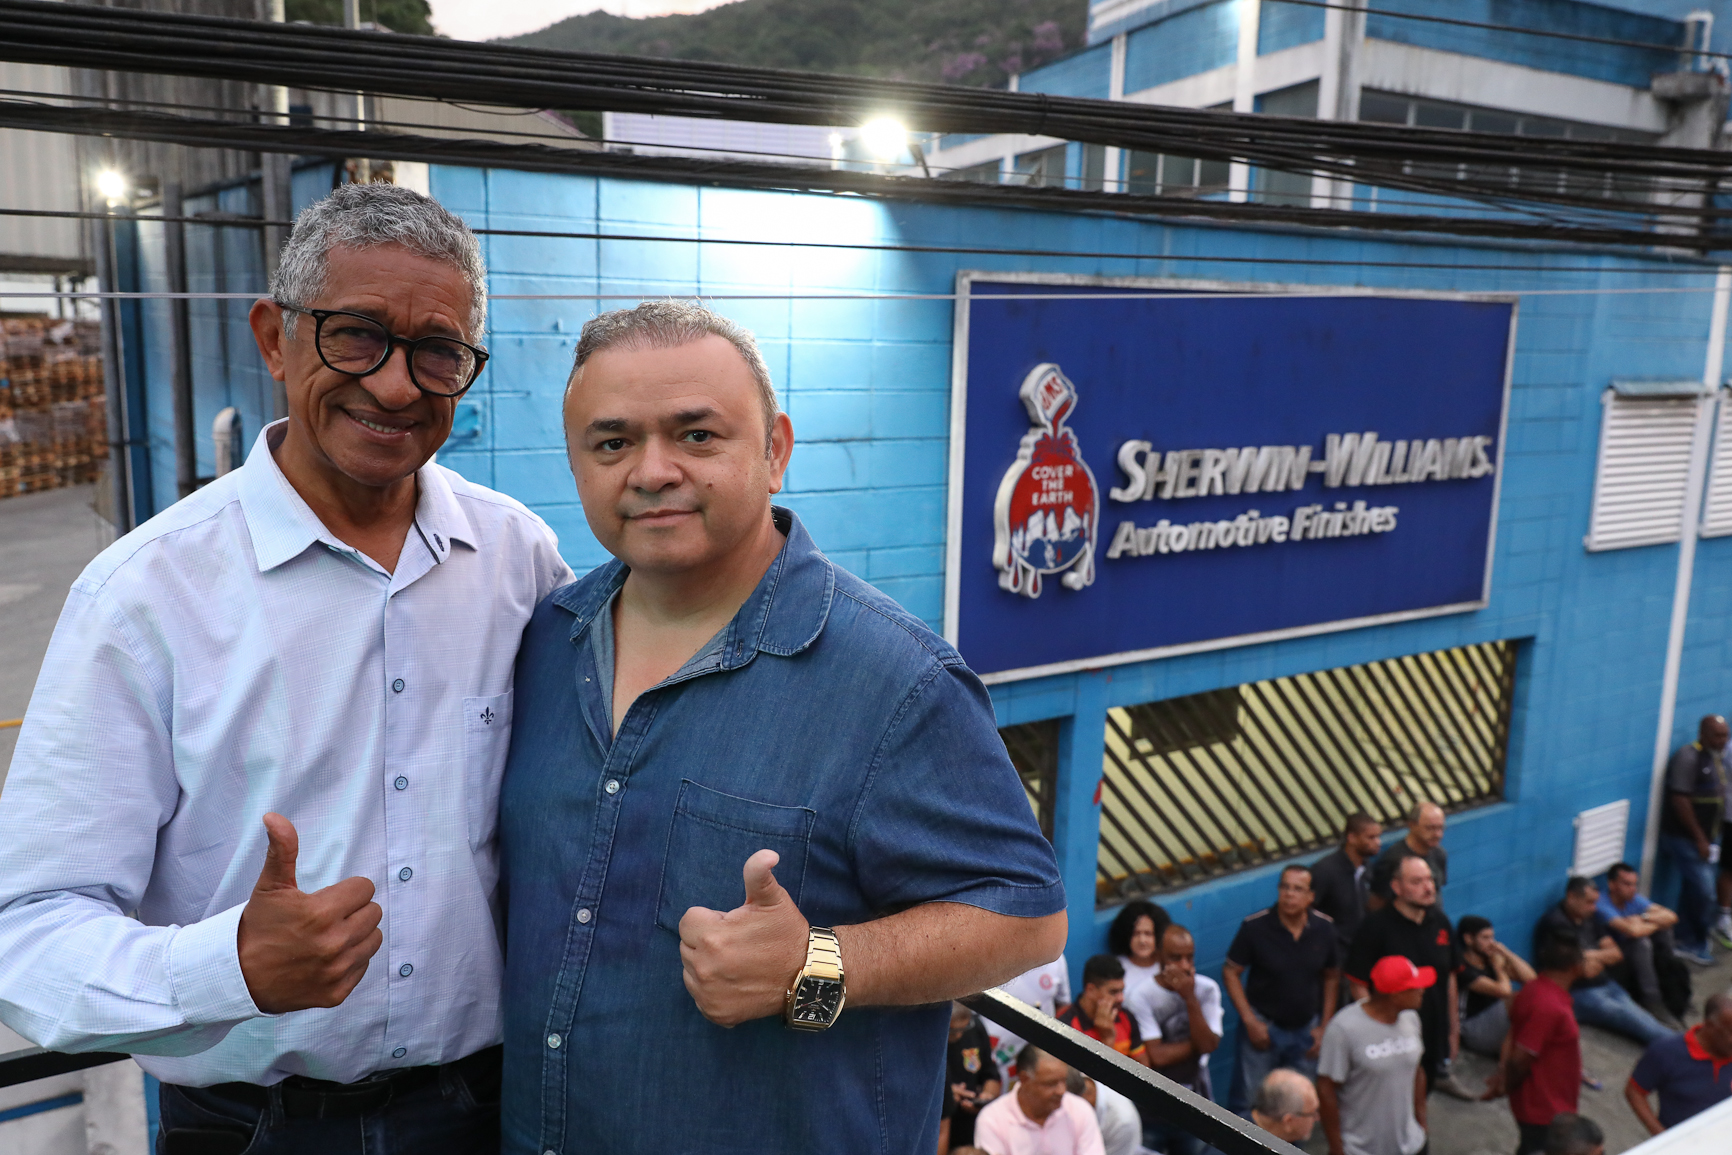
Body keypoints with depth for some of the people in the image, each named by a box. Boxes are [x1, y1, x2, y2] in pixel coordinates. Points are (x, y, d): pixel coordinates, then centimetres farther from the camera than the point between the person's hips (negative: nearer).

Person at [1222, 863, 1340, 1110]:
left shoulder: (1324, 928, -6)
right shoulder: (1255, 926, -16)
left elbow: (1332, 977, 7)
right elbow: (1231, 973, -8)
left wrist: (1324, 1027, 5)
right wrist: (1250, 1021, -11)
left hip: (1306, 1028, 3)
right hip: (1263, 1025, -3)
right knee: (1249, 1100, 0)